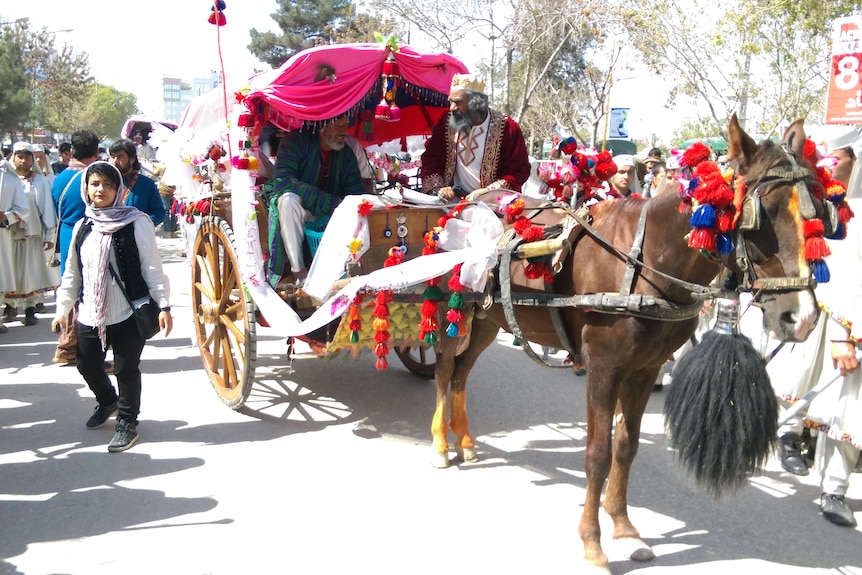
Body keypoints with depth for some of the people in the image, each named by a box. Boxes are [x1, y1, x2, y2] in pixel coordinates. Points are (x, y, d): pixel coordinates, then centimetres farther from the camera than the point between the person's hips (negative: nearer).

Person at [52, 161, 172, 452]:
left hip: (128, 314, -5)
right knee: (87, 365, 16)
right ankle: (107, 401, 46)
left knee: (126, 370, 4)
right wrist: (62, 309, 15)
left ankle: (127, 422, 24)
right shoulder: (82, 227, 8)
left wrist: (163, 305, -14)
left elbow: (152, 267, -9)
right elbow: (72, 273, 15)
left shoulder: (136, 222, -7)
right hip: (89, 316, 5)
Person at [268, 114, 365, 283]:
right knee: (289, 199, -36)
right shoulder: (297, 141, -15)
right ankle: (298, 269, -29)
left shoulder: (346, 153, 0)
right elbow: (282, 180, -28)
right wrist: (329, 202, -35)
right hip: (298, 207, -4)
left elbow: (357, 192, -3)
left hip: (328, 213, 4)